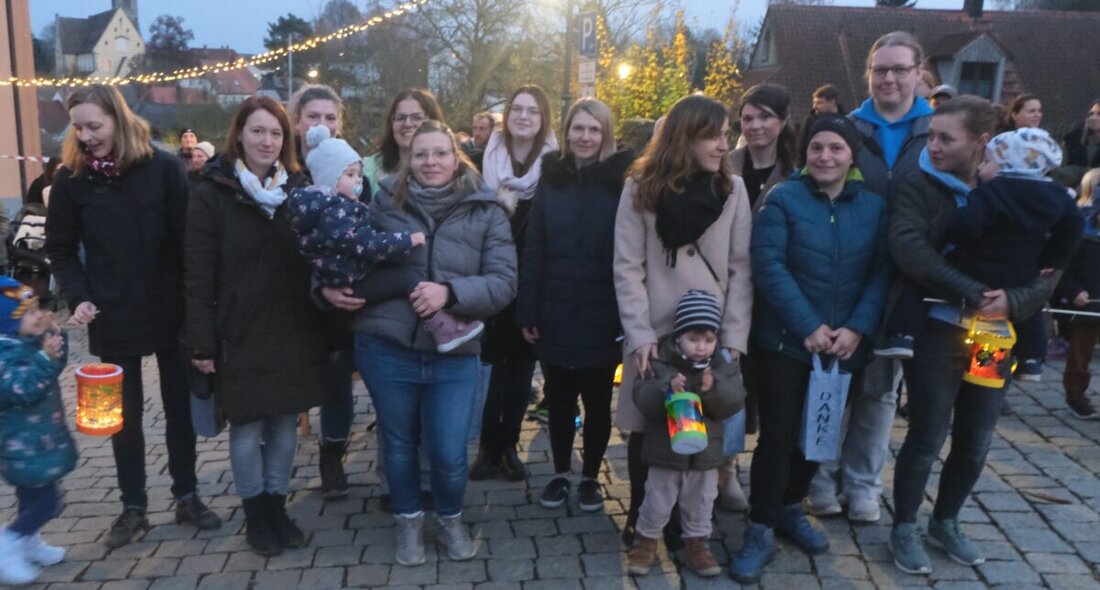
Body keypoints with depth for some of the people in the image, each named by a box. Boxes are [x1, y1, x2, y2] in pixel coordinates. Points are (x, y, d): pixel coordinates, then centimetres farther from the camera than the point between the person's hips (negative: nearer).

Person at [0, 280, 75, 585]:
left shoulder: (27, 342, 4)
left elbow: (55, 367, 18)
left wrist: (54, 336, 4)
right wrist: (45, 359, -43)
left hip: (37, 441, 10)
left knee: (34, 496, 23)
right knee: (46, 501, -7)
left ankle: (28, 543, 38)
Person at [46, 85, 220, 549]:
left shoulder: (163, 167, -8)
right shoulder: (71, 179, -2)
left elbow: (188, 237, -8)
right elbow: (60, 248, 5)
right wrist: (78, 297, -9)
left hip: (170, 311, -1)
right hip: (113, 317, 1)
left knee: (179, 406, 10)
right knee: (124, 414, 11)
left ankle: (187, 496, 26)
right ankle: (133, 507, 25)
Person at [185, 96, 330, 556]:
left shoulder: (298, 188, 6)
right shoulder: (212, 194, -4)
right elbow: (198, 276, -6)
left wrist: (326, 326, 2)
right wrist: (202, 342, -10)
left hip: (295, 333, 3)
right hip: (241, 336, -3)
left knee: (285, 423, 11)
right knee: (247, 428, 6)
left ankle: (276, 505, 28)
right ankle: (255, 513, 24)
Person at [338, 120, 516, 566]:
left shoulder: (485, 212, 0)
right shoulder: (385, 202, 2)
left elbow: (503, 282, -7)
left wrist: (450, 292, -20)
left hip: (454, 353, -1)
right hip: (385, 347, 1)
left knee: (448, 454, 2)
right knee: (399, 444, 16)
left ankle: (450, 520, 34)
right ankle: (407, 521, 41)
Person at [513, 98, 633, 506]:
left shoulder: (621, 181, -5)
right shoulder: (551, 178, 3)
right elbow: (533, 249, 0)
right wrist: (527, 311, -4)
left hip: (602, 318, -2)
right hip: (555, 315, 2)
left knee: (597, 401, 12)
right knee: (559, 399, 14)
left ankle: (590, 478, 29)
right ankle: (560, 474, 32)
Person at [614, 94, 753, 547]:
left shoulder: (733, 188, 4)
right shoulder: (641, 188, -1)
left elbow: (740, 269, 0)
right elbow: (628, 269, -4)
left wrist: (734, 338, -7)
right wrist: (640, 336, -12)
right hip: (654, 333, -1)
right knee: (646, 428, 9)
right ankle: (640, 513, 29)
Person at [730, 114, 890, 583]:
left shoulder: (874, 207, 5)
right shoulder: (783, 198, -6)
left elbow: (882, 272, 1)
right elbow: (768, 266, -15)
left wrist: (857, 329, -14)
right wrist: (809, 327, -19)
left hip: (844, 347, 4)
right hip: (784, 343, -4)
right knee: (777, 436, -1)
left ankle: (790, 510, 37)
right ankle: (760, 530, 14)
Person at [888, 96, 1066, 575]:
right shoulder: (919, 188, -5)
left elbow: (1050, 266, 0)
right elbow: (908, 249, -22)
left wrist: (1014, 301, -20)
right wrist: (972, 294, -26)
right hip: (936, 332, -3)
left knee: (975, 443, 13)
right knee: (927, 438, 1)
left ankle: (945, 523, 33)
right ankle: (904, 529, 20)